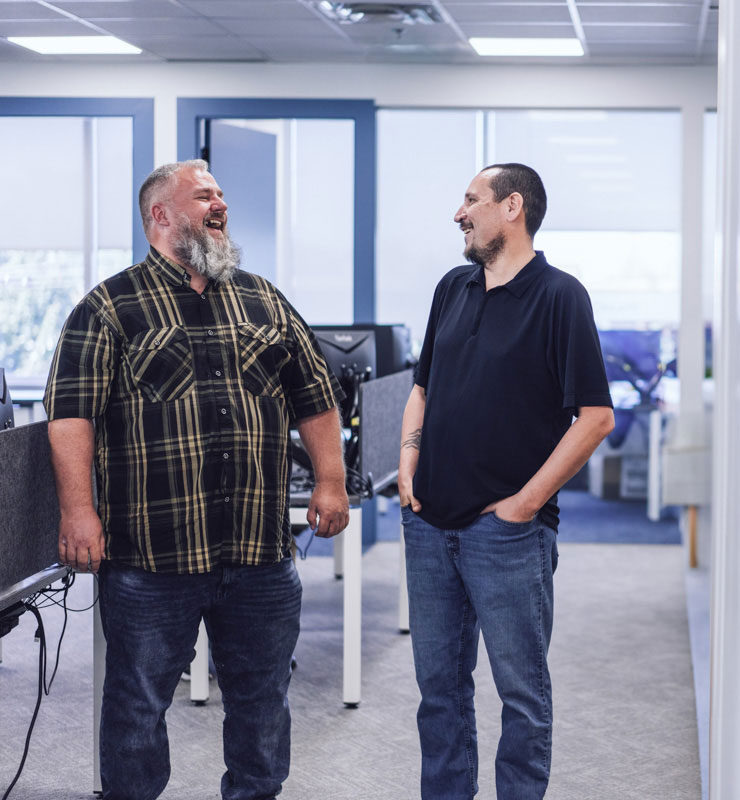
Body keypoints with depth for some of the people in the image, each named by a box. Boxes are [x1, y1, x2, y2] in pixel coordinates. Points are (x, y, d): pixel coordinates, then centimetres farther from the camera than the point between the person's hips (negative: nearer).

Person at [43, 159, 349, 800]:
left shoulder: (265, 302, 14)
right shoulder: (110, 307, 0)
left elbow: (315, 395, 17)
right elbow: (72, 411, -7)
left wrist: (331, 483, 9)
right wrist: (78, 511, -16)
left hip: (263, 554, 4)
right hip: (151, 557, -4)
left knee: (263, 700, 12)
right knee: (138, 703, 5)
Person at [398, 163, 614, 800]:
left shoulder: (558, 295, -8)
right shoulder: (454, 288, 12)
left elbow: (596, 416, -12)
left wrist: (527, 501, -13)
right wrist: (410, 454, 4)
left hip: (505, 528, -6)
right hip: (430, 522, 6)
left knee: (522, 689, 2)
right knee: (439, 681, 13)